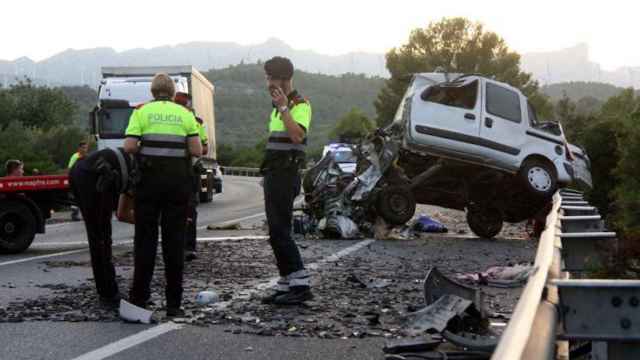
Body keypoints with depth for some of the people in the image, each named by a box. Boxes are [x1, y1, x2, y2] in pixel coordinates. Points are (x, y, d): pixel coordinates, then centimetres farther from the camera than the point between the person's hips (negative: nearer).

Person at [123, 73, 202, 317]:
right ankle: (173, 303, 5)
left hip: (150, 178, -1)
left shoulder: (142, 112, 3)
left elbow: (129, 146, -8)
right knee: (175, 240, 4)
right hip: (178, 180, 1)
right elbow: (196, 151, 0)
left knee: (145, 238, 8)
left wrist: (145, 149, 12)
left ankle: (139, 297, 11)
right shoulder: (185, 114, 7)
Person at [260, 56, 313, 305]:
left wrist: (283, 107, -23)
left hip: (286, 175, -10)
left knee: (279, 231, -14)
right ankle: (286, 285, 13)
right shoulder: (277, 106, 21)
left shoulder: (300, 105, -9)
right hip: (273, 173, 10)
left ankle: (301, 284, -12)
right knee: (277, 232, 9)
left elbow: (298, 135, -27)